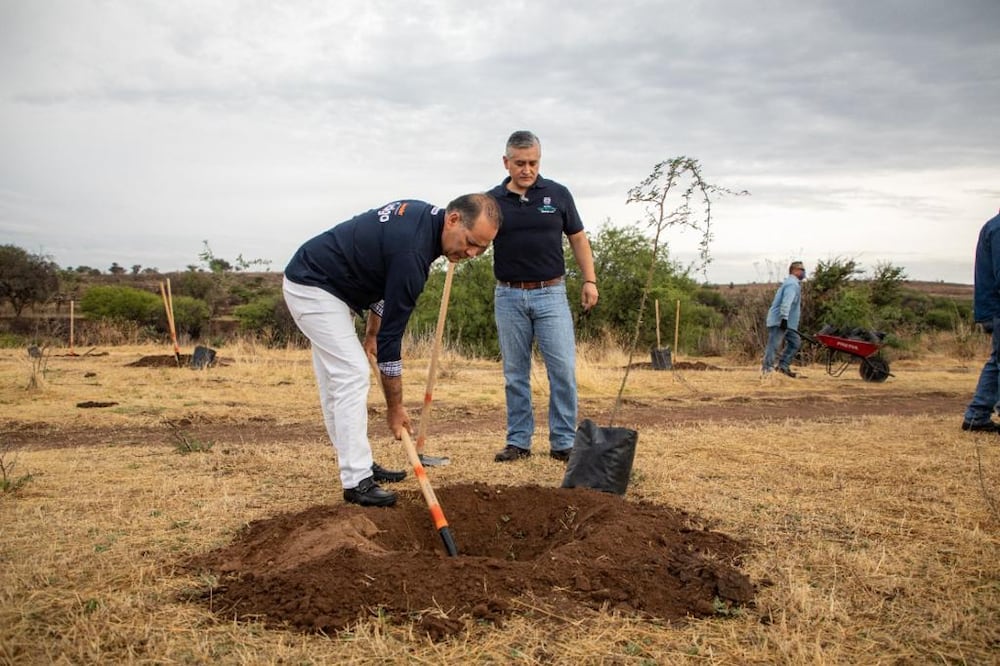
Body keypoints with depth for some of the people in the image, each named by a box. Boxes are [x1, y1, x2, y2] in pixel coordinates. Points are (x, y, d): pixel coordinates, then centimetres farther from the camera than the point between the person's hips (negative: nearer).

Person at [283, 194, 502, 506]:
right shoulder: (412, 250, -29)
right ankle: (357, 481, -10)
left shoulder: (425, 215, 0)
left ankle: (359, 464, 19)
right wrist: (395, 407, -15)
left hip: (313, 282, 10)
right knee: (352, 375, -14)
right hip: (313, 286, -10)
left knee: (336, 380, 12)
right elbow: (393, 332, -23)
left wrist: (371, 331, 12)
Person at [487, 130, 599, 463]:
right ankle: (518, 441, 16)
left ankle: (563, 442, 5)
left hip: (551, 294, -1)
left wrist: (590, 280, 1)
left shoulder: (557, 194, 2)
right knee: (515, 373, 7)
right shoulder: (492, 200, 2)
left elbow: (578, 239, 8)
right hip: (509, 297, 1)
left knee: (564, 370, -5)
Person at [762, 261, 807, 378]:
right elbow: (786, 302, -26)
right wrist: (784, 318, -34)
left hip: (787, 322, 11)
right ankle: (767, 367, -8)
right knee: (774, 344, -9)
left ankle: (783, 366, 13)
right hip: (779, 321, -11)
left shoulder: (793, 283, 21)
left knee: (795, 342, 13)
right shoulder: (792, 284, -13)